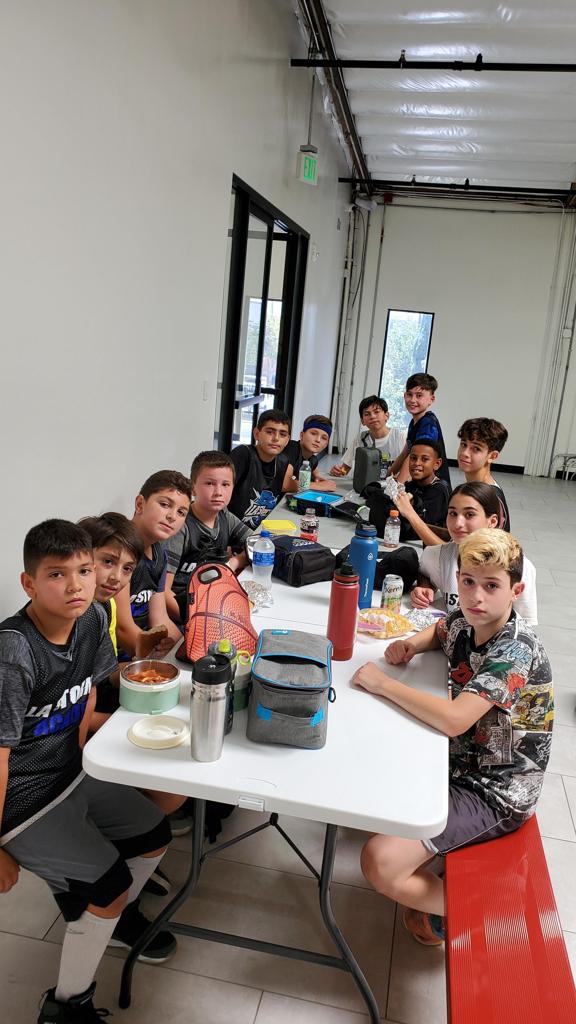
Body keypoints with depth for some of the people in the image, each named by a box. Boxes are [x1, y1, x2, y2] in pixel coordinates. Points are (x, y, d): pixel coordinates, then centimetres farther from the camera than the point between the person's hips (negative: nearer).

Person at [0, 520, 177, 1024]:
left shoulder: (93, 618, -10)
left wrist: (78, 750, 14)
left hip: (70, 774, 8)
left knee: (155, 835, 12)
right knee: (110, 881, -8)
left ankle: (112, 916, 43)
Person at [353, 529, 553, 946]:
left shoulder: (515, 650, -27)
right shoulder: (466, 620, -4)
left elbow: (453, 720, -36)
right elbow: (439, 631, 22)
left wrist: (383, 683, -26)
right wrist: (410, 645, 0)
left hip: (495, 794, -9)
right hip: (462, 761, 9)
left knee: (380, 863, -21)